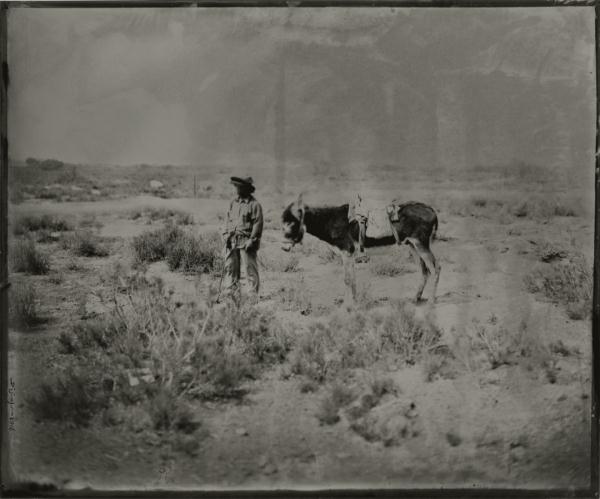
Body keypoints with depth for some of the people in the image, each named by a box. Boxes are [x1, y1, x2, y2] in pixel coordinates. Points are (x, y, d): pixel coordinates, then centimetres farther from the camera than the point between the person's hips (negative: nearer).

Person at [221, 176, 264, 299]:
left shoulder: (254, 205, -4)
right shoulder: (233, 203, 15)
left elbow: (257, 224, -7)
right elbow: (228, 219, 18)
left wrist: (252, 239, -13)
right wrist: (226, 234, 5)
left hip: (246, 241, -6)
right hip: (232, 241, 6)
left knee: (250, 269, -3)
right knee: (230, 267, 7)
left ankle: (254, 295, 3)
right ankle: (232, 292, 15)